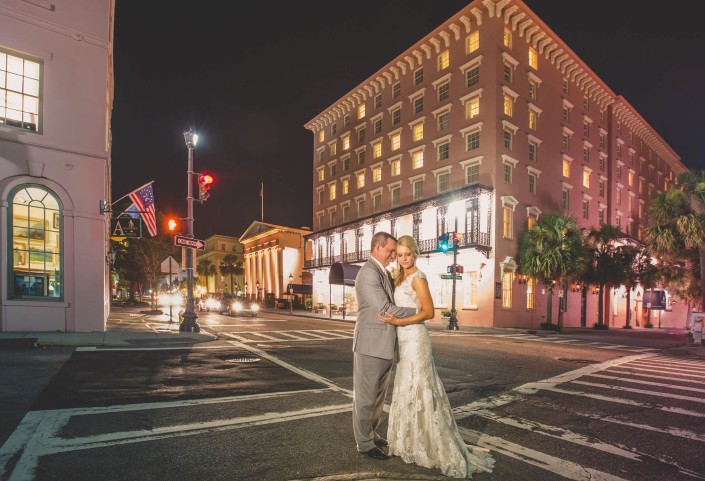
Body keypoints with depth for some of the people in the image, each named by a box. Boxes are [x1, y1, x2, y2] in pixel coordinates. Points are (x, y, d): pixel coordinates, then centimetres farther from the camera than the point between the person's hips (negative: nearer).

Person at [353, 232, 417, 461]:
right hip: (371, 346, -10)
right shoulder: (368, 272, -18)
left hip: (385, 345, 10)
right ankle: (364, 443, 20)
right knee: (365, 397, 6)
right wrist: (416, 311, -13)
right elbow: (385, 310, -21)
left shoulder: (383, 273, 14)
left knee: (378, 395, 20)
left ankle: (372, 434, 36)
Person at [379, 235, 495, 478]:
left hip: (415, 339, -9)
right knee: (407, 389, 16)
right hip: (405, 339, 9)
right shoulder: (402, 278, 12)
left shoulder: (417, 277, -14)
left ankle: (430, 446, 14)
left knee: (417, 389, 0)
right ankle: (413, 441, 30)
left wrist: (398, 321, -23)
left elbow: (429, 312, -18)